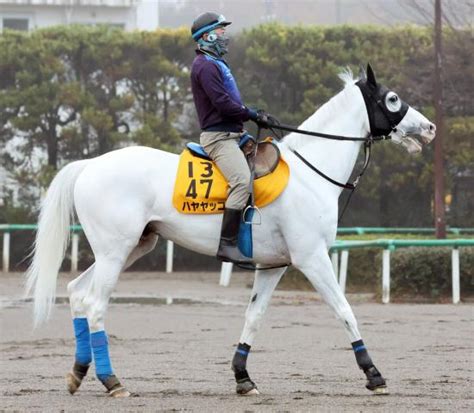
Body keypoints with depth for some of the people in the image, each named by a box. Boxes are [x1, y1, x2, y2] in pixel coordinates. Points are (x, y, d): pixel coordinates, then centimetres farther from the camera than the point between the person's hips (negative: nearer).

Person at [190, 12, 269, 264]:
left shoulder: (216, 64, 22)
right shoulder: (205, 66, -11)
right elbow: (223, 103, -20)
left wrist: (254, 114, 10)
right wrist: (253, 115, -12)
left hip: (230, 134, 11)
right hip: (218, 136, -11)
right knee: (242, 181, -26)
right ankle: (228, 244, -30)